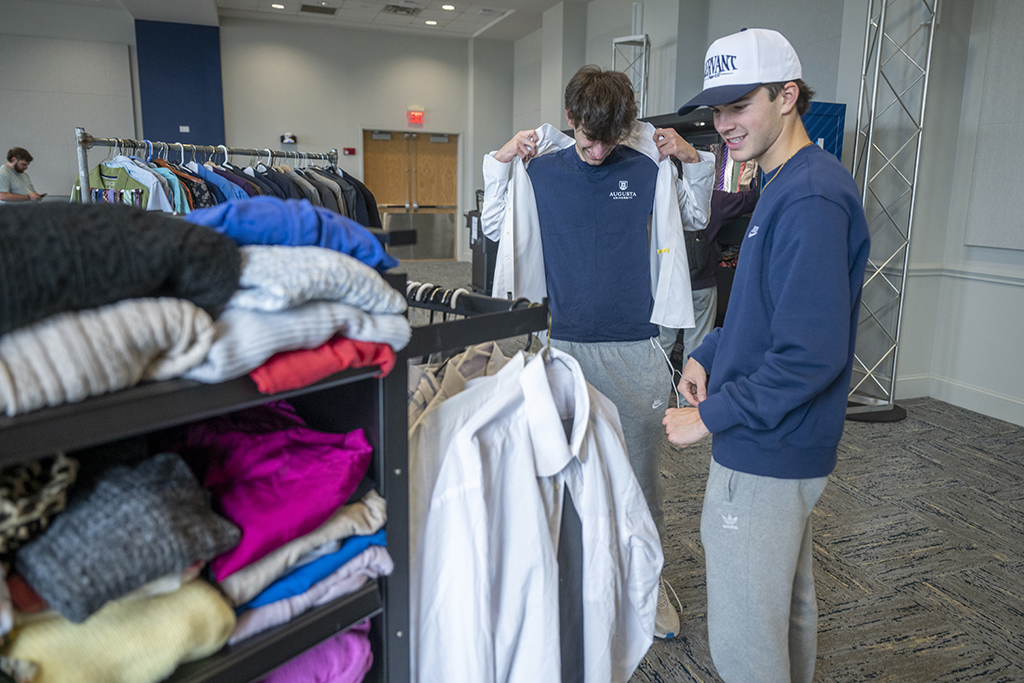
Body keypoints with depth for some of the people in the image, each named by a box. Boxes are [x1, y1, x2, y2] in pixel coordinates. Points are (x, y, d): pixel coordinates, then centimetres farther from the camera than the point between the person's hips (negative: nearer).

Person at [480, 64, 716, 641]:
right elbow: (496, 229, 11)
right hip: (566, 343, 1)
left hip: (636, 346, 0)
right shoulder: (541, 169, 2)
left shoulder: (647, 168, 1)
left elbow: (696, 221, 15)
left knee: (642, 469, 8)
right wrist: (501, 164, 2)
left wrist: (694, 162, 1)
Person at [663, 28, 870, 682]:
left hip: (766, 457, -10)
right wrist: (708, 354, 5)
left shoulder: (812, 197, -22)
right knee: (789, 604, 27)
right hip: (785, 446, 10)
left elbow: (811, 354, -27)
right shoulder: (785, 186, 11)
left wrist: (712, 416, -18)